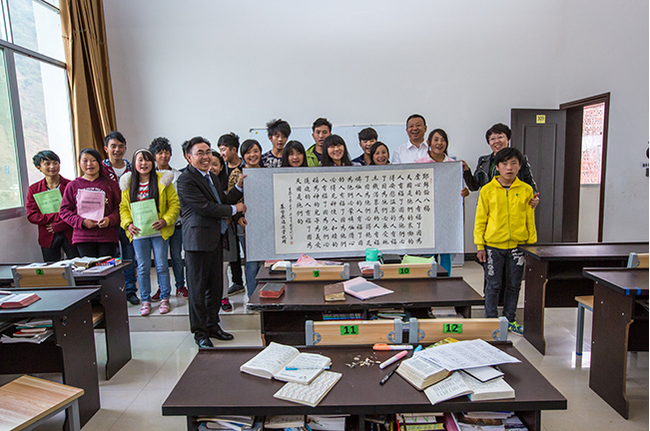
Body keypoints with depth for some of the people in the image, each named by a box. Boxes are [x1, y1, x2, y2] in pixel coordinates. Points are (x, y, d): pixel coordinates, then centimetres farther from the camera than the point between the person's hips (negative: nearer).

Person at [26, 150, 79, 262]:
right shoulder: (34, 189, 8)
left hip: (70, 235, -2)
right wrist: (58, 216, -13)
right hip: (48, 238, 2)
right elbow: (31, 216, 0)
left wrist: (58, 226, -13)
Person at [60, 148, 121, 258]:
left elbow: (119, 207, 6)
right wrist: (82, 222, -8)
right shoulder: (73, 185, 10)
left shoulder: (110, 184, 8)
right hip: (83, 237, 1)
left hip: (107, 237, 0)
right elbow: (64, 211, 8)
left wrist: (110, 220, -13)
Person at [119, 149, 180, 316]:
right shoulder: (128, 183, 7)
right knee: (143, 267, 8)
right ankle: (145, 300, 20)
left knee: (162, 265, 4)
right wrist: (128, 224, -7)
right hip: (138, 233, 2)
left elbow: (174, 204, -2)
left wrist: (165, 221, -15)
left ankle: (164, 299, 18)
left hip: (159, 231, -2)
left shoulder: (163, 180, -1)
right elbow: (123, 207, 9)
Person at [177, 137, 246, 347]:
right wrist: (235, 209, -10)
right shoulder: (186, 180, -11)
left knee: (215, 286, 15)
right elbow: (205, 207, -19)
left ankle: (212, 325, 29)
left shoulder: (212, 177, 17)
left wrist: (239, 186, 5)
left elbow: (223, 202, 16)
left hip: (216, 239, 8)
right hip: (198, 241, -8)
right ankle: (200, 332, 16)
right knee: (198, 288, 3)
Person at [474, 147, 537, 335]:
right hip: (493, 246, -2)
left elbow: (530, 220, 7)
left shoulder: (526, 190, 2)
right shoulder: (487, 190, -3)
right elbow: (480, 220, -1)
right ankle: (491, 320, 21)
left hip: (518, 245, 2)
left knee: (514, 285, 12)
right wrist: (480, 246, -4)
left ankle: (510, 320, 28)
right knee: (494, 285, 6)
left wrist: (532, 245, 5)